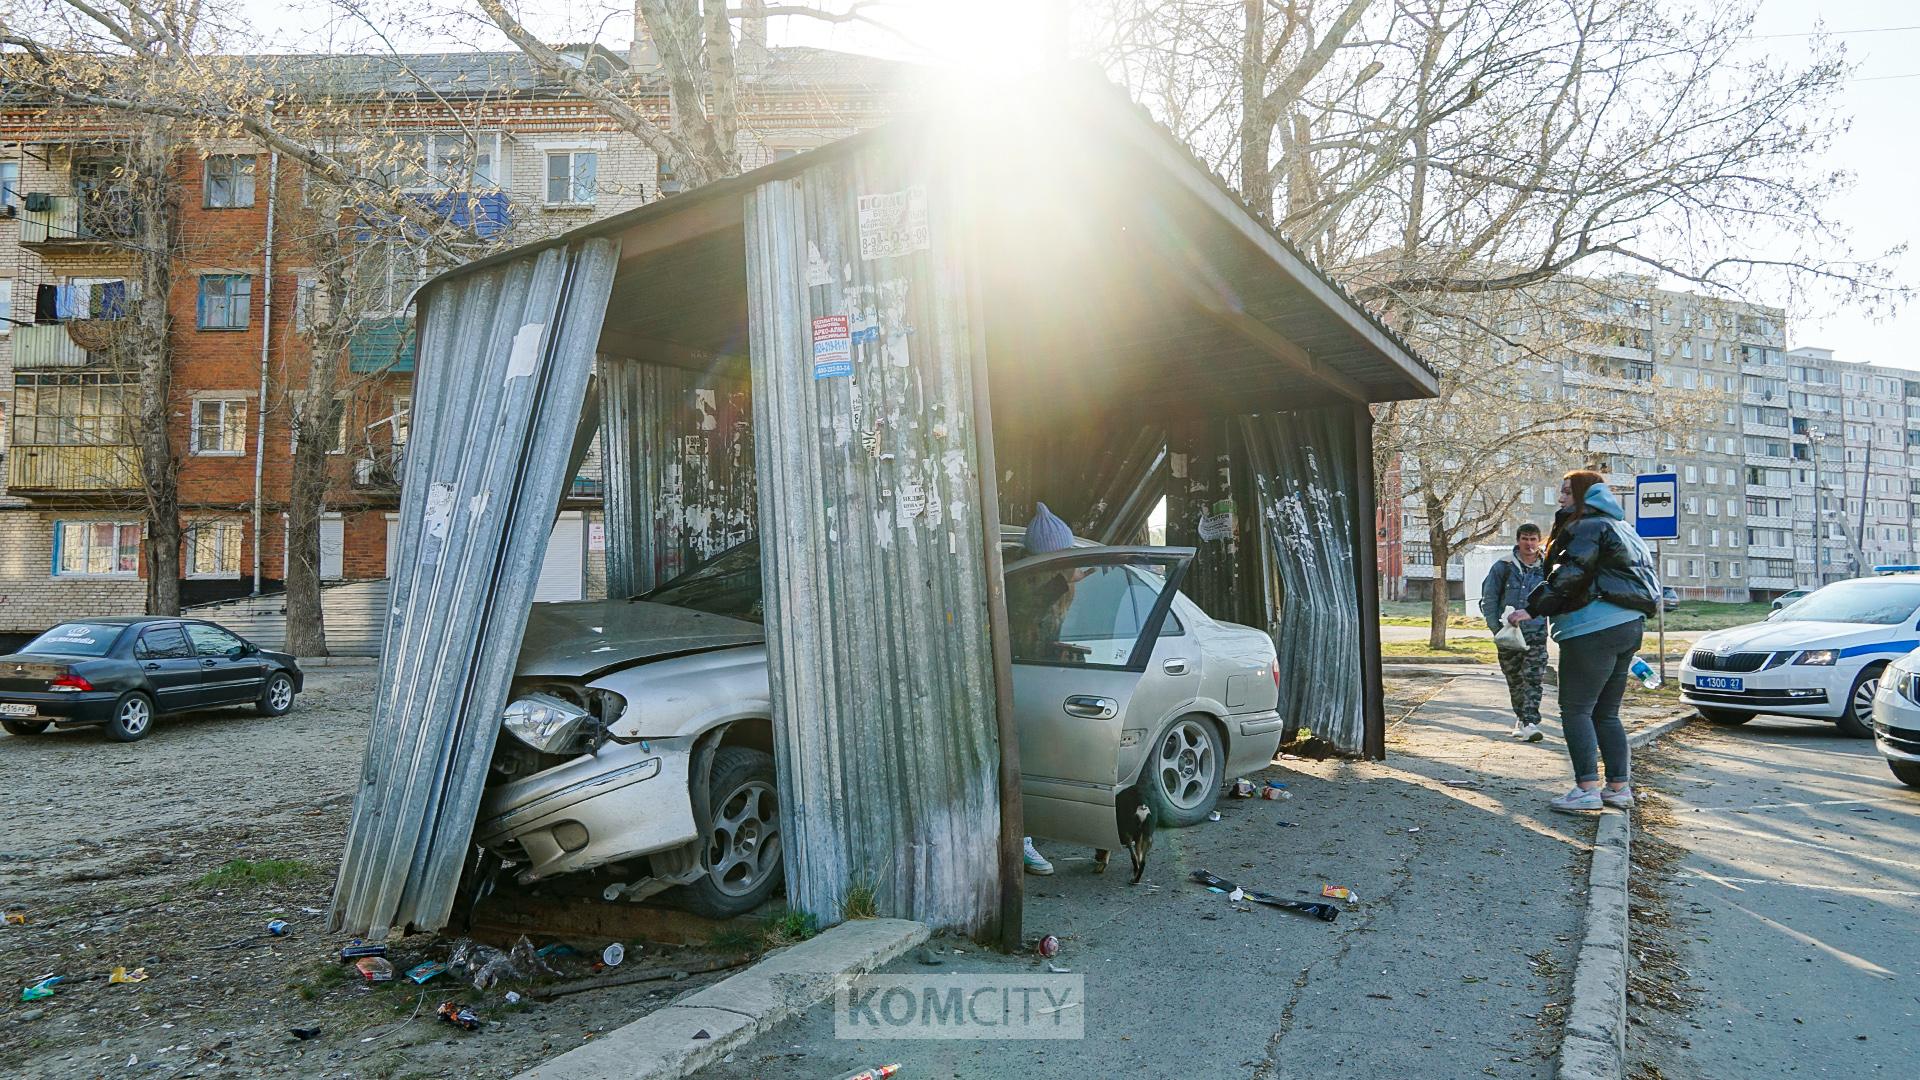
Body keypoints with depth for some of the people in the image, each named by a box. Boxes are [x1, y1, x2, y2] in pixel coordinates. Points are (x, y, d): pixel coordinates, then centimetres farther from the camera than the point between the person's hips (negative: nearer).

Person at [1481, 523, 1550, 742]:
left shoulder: (1546, 568, 3)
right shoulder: (1503, 566, -1)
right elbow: (1488, 598, 2)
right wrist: (1496, 628, -5)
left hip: (1536, 634, 0)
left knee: (1533, 680, -9)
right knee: (1514, 680, 11)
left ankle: (1530, 723, -12)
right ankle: (1521, 718, 26)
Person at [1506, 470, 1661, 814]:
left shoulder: (1588, 526, -8)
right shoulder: (1621, 528, 22)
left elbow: (1568, 576, -19)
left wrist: (1533, 608, -16)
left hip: (1594, 630, -10)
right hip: (1629, 626, 10)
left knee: (1575, 710, -7)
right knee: (1606, 713, 14)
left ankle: (1587, 788, -10)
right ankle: (1620, 787, 14)